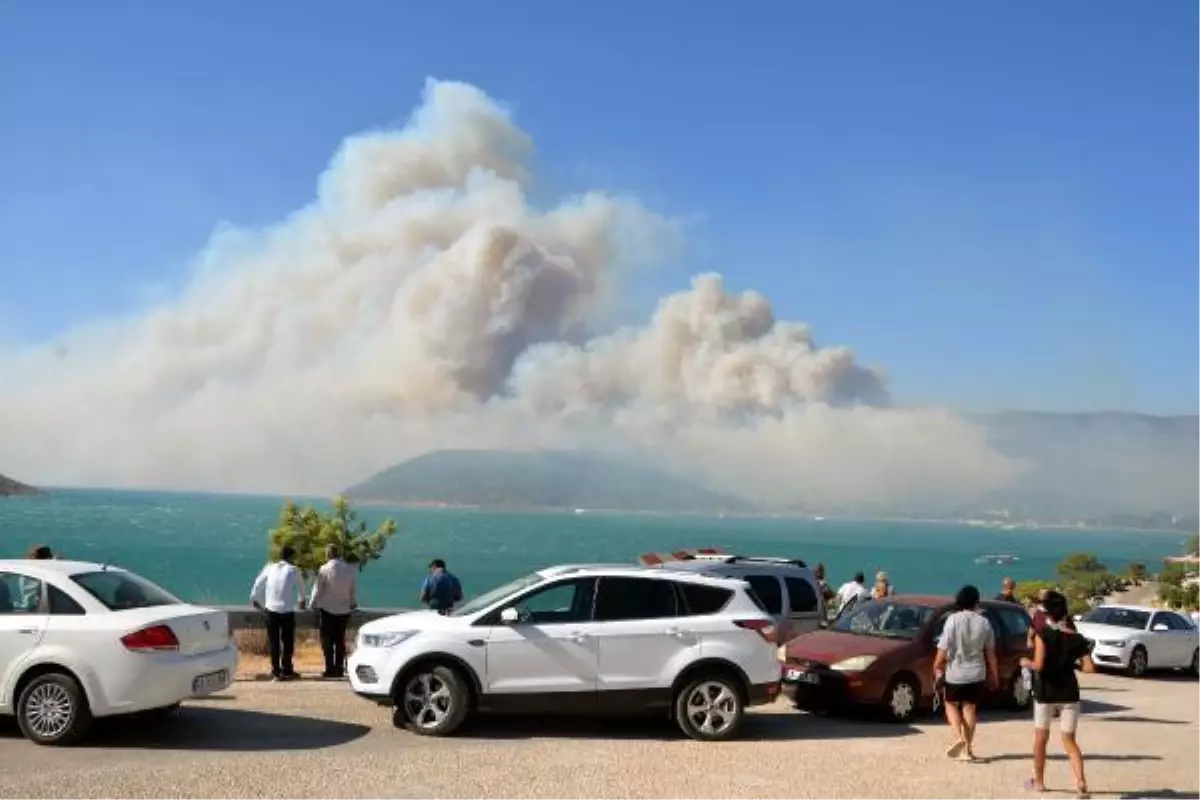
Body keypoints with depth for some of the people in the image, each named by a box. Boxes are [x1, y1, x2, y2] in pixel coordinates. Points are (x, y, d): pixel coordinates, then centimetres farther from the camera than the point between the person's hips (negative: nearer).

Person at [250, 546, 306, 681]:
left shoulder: (270, 567, 5)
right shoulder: (293, 570, -1)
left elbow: (258, 582, 14)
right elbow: (301, 586, 14)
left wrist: (255, 598, 32)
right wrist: (302, 600, 34)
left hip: (271, 609, 3)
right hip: (287, 610, -3)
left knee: (273, 641, 9)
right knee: (288, 641, 8)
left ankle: (276, 671, 11)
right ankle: (286, 671, 11)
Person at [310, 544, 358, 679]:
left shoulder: (324, 569, -12)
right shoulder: (351, 570, 0)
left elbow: (318, 590, -8)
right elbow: (353, 591, 7)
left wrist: (313, 604, 7)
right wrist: (353, 603, 23)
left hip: (327, 609, -4)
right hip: (344, 610, 4)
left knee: (327, 640, 3)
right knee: (340, 640, 11)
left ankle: (330, 669, 0)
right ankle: (339, 669, 10)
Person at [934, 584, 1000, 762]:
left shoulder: (953, 620, -12)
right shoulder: (984, 622, -3)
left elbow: (943, 648, -14)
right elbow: (990, 652, 4)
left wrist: (937, 667, -3)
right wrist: (994, 675, 13)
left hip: (955, 672, -2)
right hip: (976, 673, 2)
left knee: (951, 704, 16)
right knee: (970, 708, 11)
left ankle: (959, 737, -5)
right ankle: (967, 749, 12)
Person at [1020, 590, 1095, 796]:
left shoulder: (1043, 633, -12)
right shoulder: (1076, 638, -1)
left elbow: (1038, 665, -19)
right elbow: (1090, 667, -5)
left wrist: (1026, 663, 1)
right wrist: (1074, 663, 13)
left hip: (1045, 693, -3)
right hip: (1069, 694, 3)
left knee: (1041, 738, 15)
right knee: (1069, 740, 9)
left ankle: (1039, 781, 23)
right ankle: (1081, 781, -8)